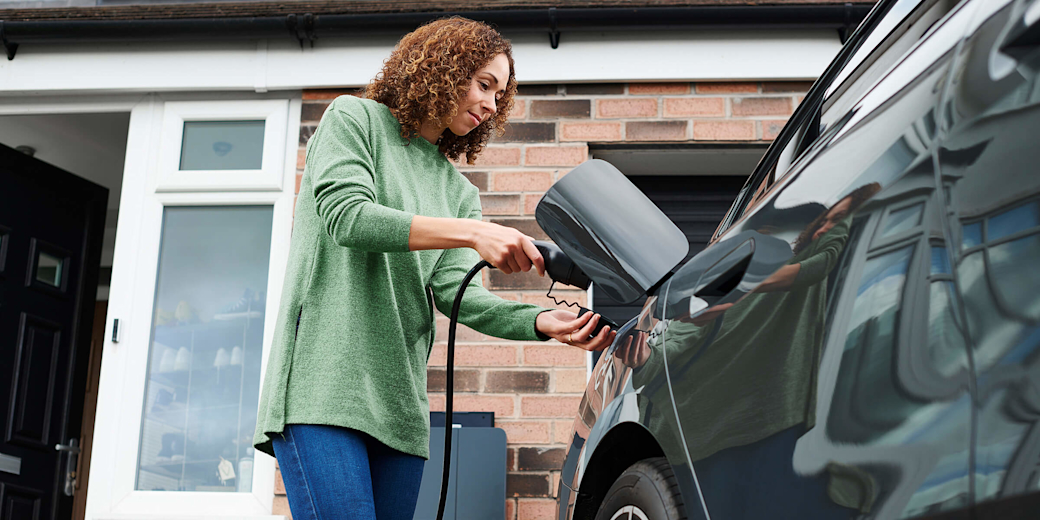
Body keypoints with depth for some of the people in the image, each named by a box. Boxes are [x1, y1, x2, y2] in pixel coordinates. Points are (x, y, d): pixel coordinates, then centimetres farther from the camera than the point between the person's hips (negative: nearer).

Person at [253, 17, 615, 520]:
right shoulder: (355, 119, 6)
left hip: (399, 399, 6)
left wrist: (541, 321, -14)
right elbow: (346, 216, -12)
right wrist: (471, 232, -20)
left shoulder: (457, 190, 20)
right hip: (323, 379, -6)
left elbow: (455, 289, 5)